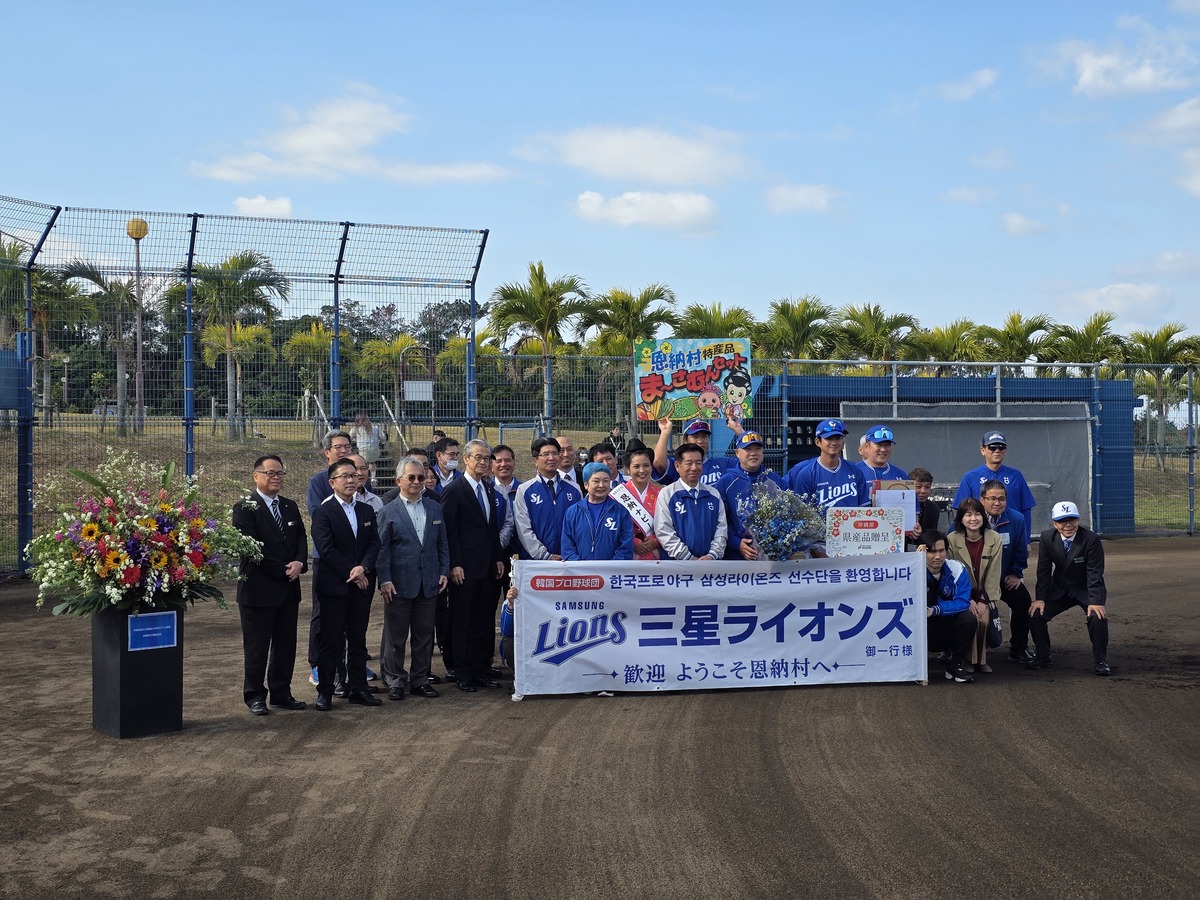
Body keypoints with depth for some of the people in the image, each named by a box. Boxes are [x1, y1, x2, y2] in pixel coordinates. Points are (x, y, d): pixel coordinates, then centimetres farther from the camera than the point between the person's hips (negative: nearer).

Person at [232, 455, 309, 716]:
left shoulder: (290, 507, 13)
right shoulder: (245, 509, -8)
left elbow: (302, 539, 11)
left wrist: (299, 563, -10)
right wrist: (282, 570, -16)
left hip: (288, 589, 6)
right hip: (259, 589, -6)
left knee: (286, 645, 12)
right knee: (256, 646, 3)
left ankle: (281, 693, 22)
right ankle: (255, 696, 13)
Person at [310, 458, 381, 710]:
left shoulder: (367, 511, 11)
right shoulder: (323, 512, -6)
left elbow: (374, 543, 4)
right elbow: (326, 549, -13)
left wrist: (363, 568, -13)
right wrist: (350, 573, -15)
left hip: (361, 585, 5)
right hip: (334, 586, -5)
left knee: (358, 640, 10)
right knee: (330, 642, 1)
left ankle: (358, 689, 18)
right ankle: (325, 691, 9)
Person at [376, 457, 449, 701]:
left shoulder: (434, 509, 10)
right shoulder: (389, 512, -1)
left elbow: (443, 544, 13)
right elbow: (382, 549, -4)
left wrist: (444, 571, 4)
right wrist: (385, 580, -10)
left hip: (429, 584, 3)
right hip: (399, 584, -3)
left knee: (424, 635, 9)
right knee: (396, 637, 4)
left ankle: (420, 680, 19)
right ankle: (395, 681, 14)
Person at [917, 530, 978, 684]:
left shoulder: (957, 569, -8)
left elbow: (963, 602, -15)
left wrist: (934, 611, -29)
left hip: (949, 632, 2)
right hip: (924, 631, -2)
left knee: (968, 619, -27)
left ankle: (956, 665, -5)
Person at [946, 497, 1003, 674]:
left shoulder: (994, 539, -8)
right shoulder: (952, 540, -11)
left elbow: (993, 575, -6)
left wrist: (984, 601, -11)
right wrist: (968, 600, -15)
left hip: (984, 593, 1)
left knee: (984, 618, -24)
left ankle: (981, 659, -7)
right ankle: (968, 659, -9)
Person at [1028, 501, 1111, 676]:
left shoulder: (1091, 538, -21)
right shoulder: (1047, 538, -10)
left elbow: (1095, 573, -21)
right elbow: (1043, 571, -6)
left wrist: (1095, 602, -30)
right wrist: (1040, 599, -14)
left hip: (1086, 591, -3)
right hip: (1059, 590, 3)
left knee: (1098, 617, -28)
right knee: (1035, 614, -13)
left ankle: (1101, 662, -9)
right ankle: (1044, 658, 6)